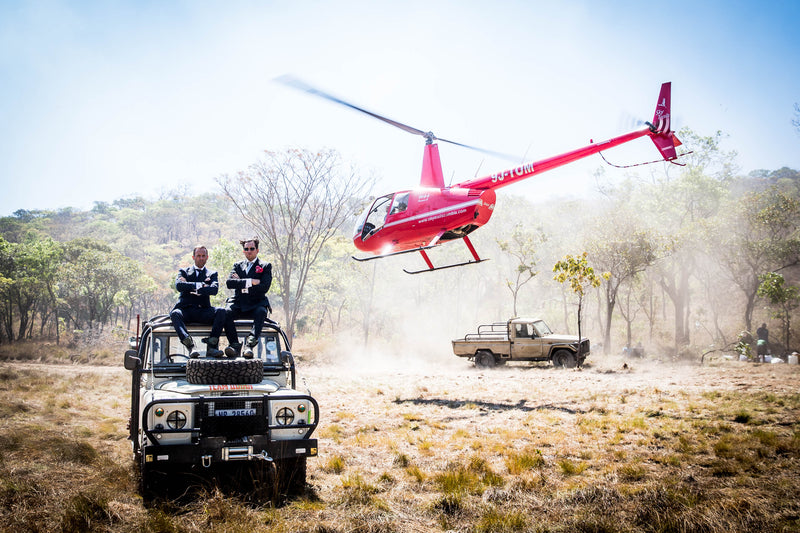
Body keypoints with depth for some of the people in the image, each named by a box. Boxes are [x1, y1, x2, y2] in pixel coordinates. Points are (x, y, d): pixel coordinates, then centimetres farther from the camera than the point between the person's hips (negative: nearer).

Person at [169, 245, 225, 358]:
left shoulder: (212, 274, 20)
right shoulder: (184, 272, 19)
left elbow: (214, 289, -2)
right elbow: (179, 286, -4)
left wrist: (196, 290, -12)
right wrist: (200, 285, -7)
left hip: (203, 311, 1)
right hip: (186, 310, -1)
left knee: (221, 311, -29)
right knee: (175, 314, -34)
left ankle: (211, 346, -32)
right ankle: (190, 346, -43)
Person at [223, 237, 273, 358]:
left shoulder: (266, 266, 10)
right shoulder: (238, 266, 19)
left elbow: (264, 287, -6)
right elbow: (229, 282, 0)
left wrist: (242, 286, -5)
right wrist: (250, 282, -11)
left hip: (256, 304, -2)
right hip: (238, 304, 3)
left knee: (261, 312, -36)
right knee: (226, 313, -29)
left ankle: (250, 344, -45)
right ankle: (234, 344, -28)